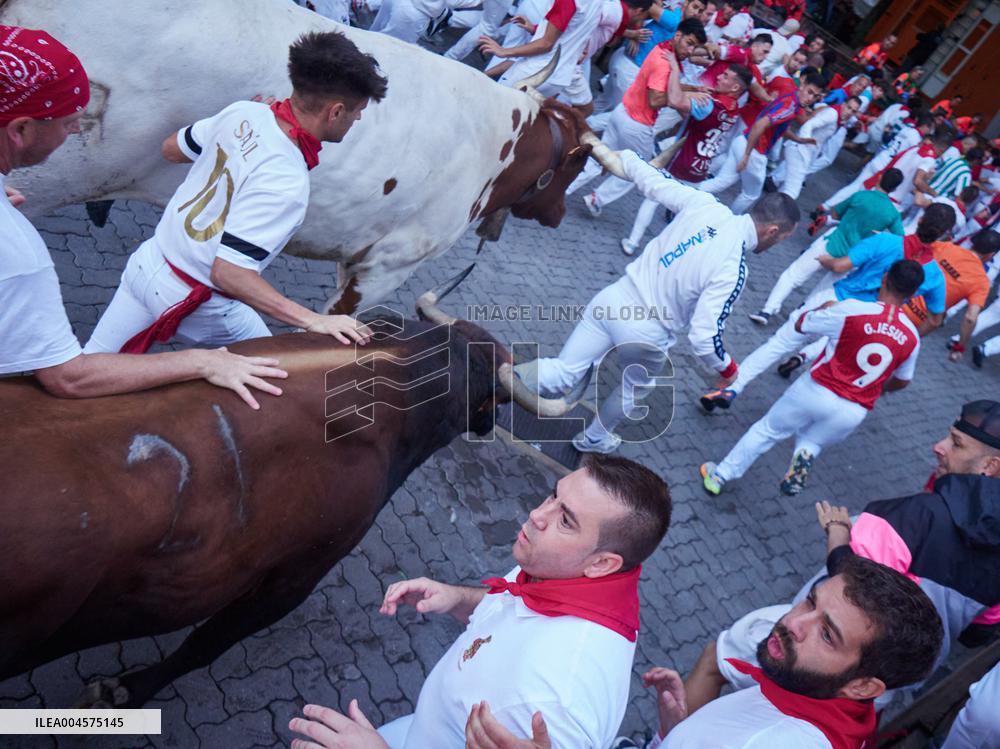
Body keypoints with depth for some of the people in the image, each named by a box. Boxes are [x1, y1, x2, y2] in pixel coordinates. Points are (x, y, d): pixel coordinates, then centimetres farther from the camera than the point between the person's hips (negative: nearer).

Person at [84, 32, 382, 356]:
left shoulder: (242, 112, -9)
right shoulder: (286, 184, -30)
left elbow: (170, 149, 9)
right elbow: (228, 272, -33)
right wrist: (313, 320, -35)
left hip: (147, 262, 7)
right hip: (195, 302, -7)